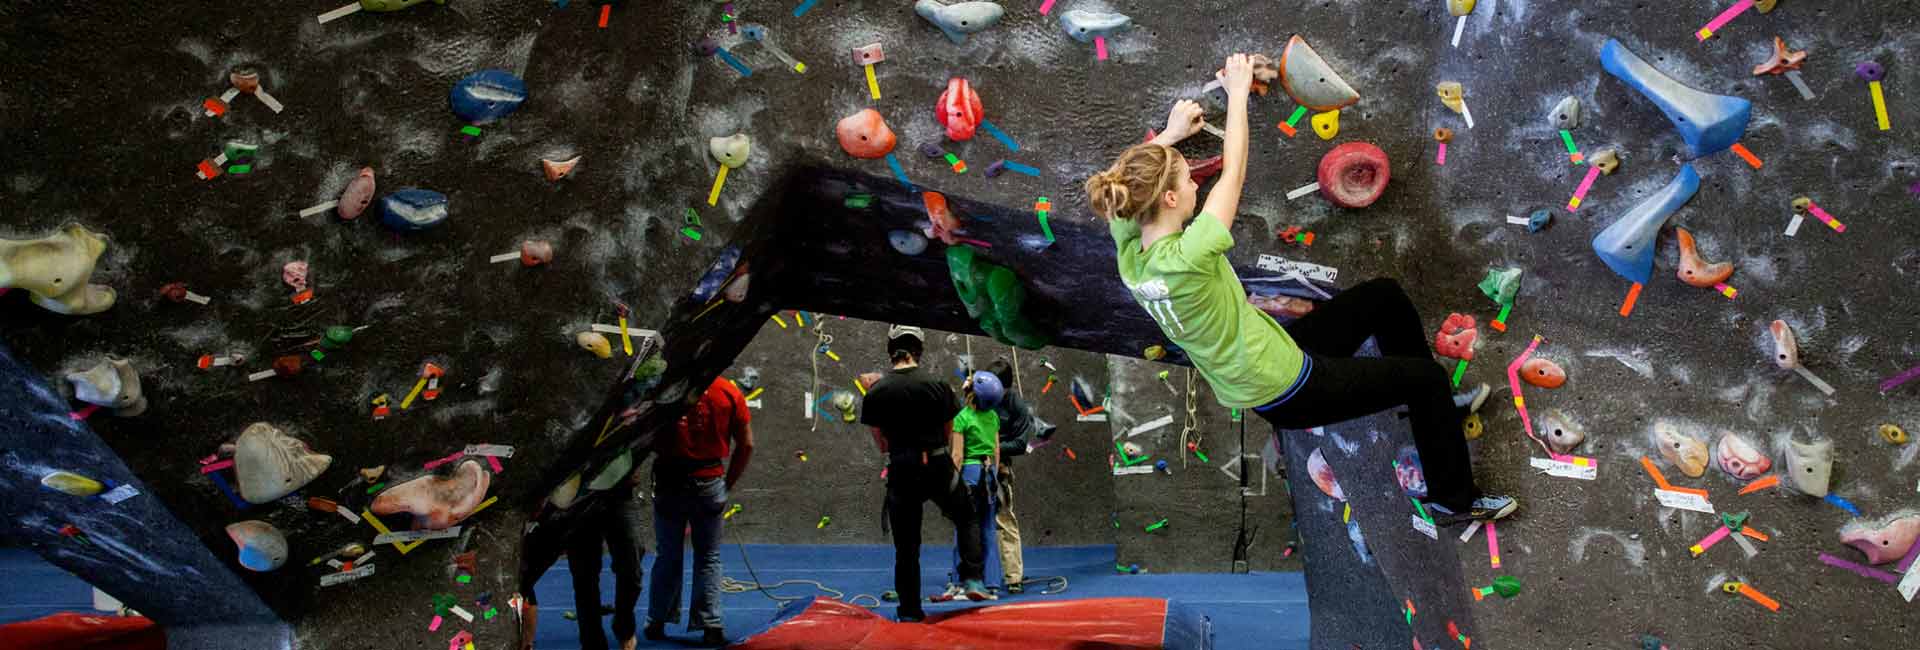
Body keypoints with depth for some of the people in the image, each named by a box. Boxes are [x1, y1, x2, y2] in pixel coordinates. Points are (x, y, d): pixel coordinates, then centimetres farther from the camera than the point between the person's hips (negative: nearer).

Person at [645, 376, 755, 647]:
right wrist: (729, 483, 7)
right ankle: (710, 626, 6)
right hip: (710, 483, 0)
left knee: (668, 556, 14)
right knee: (708, 558, 10)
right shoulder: (729, 391, -4)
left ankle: (657, 623, 22)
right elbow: (746, 445, -2)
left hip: (670, 482, 0)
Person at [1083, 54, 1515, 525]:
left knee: (1385, 296, 18)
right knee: (1426, 375, 9)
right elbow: (1233, 172, -23)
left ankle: (1435, 406, 37)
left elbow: (1118, 184, 10)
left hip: (1272, 359, 9)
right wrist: (1237, 91, -10)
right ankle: (1456, 499, 28)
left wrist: (1170, 134, 19)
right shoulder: (1184, 260, -34)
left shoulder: (1131, 255, -11)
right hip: (1288, 393, -9)